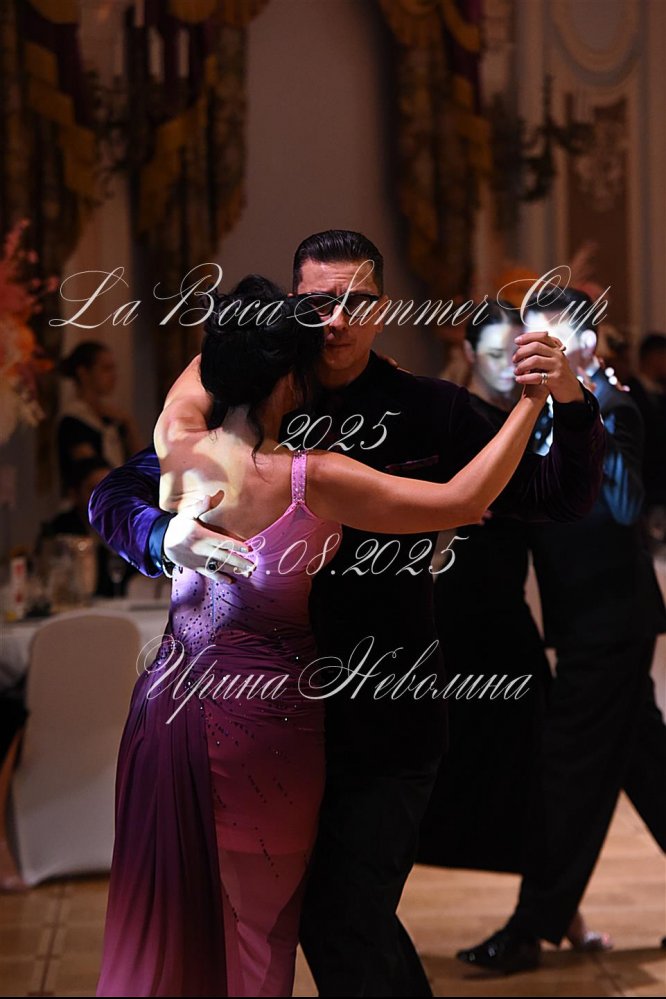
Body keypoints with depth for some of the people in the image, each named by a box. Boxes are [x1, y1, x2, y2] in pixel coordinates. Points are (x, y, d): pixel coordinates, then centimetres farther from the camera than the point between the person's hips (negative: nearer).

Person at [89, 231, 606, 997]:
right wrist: (169, 538, -24)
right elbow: (113, 497, -1)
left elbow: (558, 501, -2)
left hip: (387, 722, -3)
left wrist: (572, 409, -22)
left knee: (346, 926, -7)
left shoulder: (430, 412, -3)